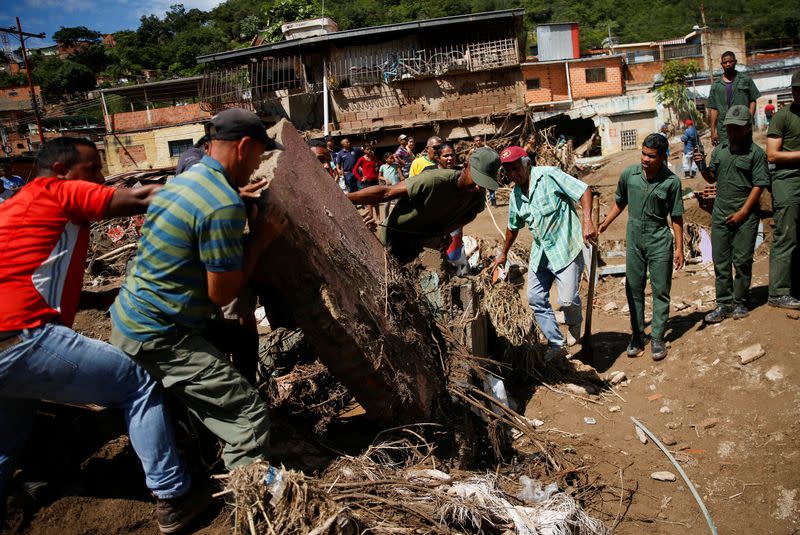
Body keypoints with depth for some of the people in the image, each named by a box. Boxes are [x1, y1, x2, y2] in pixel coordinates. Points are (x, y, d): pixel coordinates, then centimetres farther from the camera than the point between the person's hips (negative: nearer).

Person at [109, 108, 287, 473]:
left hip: (128, 318, 11)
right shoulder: (224, 206, -23)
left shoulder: (182, 180, 6)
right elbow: (222, 294, -18)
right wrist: (260, 238, -9)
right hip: (157, 339, -11)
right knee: (251, 417, -10)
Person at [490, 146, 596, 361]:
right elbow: (513, 227, 24)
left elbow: (584, 191, -15)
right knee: (536, 299, 7)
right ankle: (557, 344, 20)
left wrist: (587, 222, -28)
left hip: (566, 248, -7)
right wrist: (503, 255, 32)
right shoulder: (515, 195, 11)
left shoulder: (549, 175, -11)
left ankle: (575, 329, 23)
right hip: (540, 252, 8)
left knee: (567, 299, -12)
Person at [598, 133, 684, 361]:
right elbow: (619, 203, 13)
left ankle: (658, 338, 13)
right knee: (634, 289, 9)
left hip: (659, 242, -2)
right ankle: (637, 335, 22)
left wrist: (679, 248, -4)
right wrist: (604, 225, 8)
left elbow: (676, 217, -3)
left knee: (660, 291, 3)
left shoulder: (671, 181, -10)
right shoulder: (629, 174, -3)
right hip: (634, 240, 3)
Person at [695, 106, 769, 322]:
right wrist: (702, 167, -1)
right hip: (720, 214, 5)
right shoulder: (719, 150, 12)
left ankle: (740, 303, 13)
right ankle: (723, 304, 14)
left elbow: (759, 185, -8)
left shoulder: (756, 153, -5)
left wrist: (743, 212, -13)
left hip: (745, 217, -5)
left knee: (742, 261, 1)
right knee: (720, 262, 6)